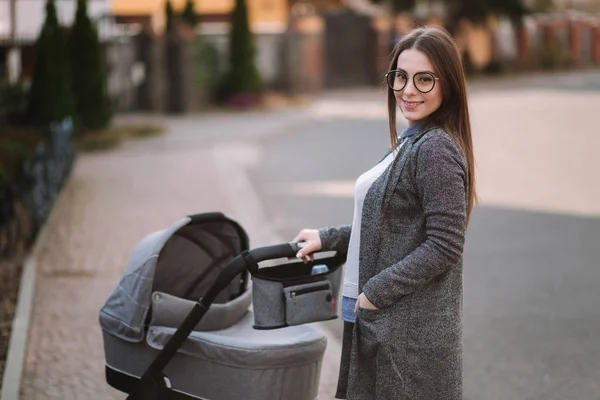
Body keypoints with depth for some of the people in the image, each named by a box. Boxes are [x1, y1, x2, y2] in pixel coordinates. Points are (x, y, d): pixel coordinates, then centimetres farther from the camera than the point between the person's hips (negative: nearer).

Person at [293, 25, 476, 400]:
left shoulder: (436, 149, -17)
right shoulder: (412, 142, 12)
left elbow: (443, 247, -21)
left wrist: (375, 293, -17)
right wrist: (328, 238, 16)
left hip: (412, 332, -9)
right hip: (384, 321, 9)